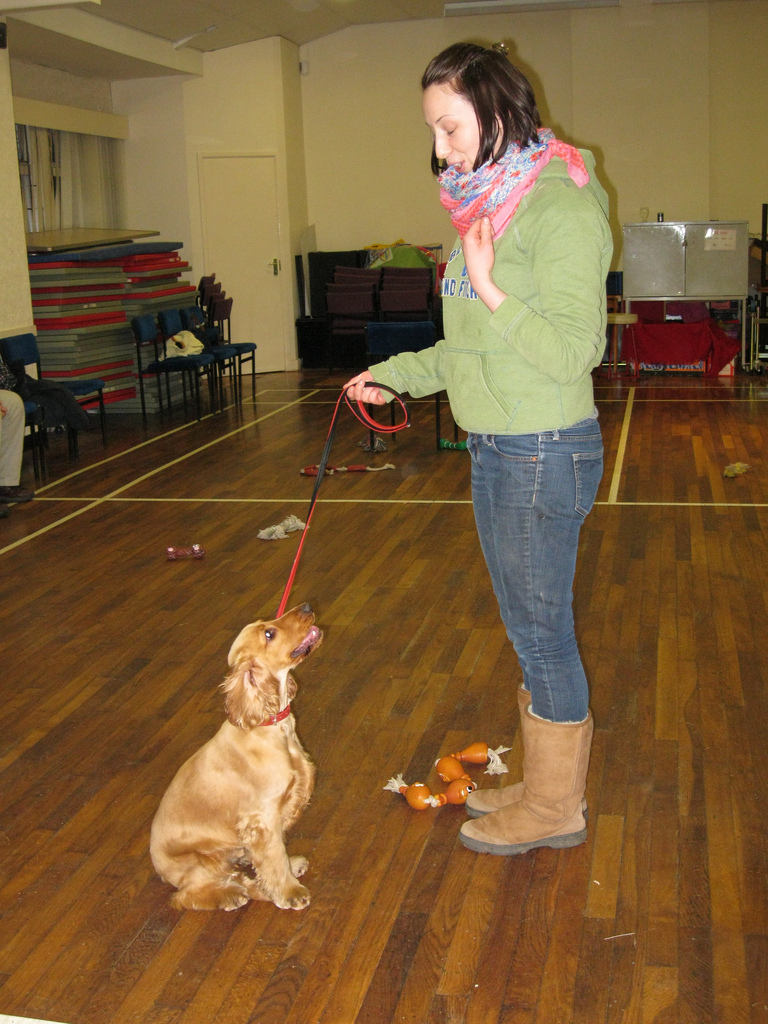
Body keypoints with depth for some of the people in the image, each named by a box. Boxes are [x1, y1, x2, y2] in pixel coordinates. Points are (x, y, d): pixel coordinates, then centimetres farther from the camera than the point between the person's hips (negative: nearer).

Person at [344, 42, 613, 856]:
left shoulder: (560, 208, -17)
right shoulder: (487, 204, 11)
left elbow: (572, 350, -22)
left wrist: (489, 288, -27)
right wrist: (397, 375, 15)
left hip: (544, 453, -9)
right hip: (495, 449, 9)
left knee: (540, 630, 4)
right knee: (528, 627, 19)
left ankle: (554, 808, 22)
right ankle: (544, 783, 36)